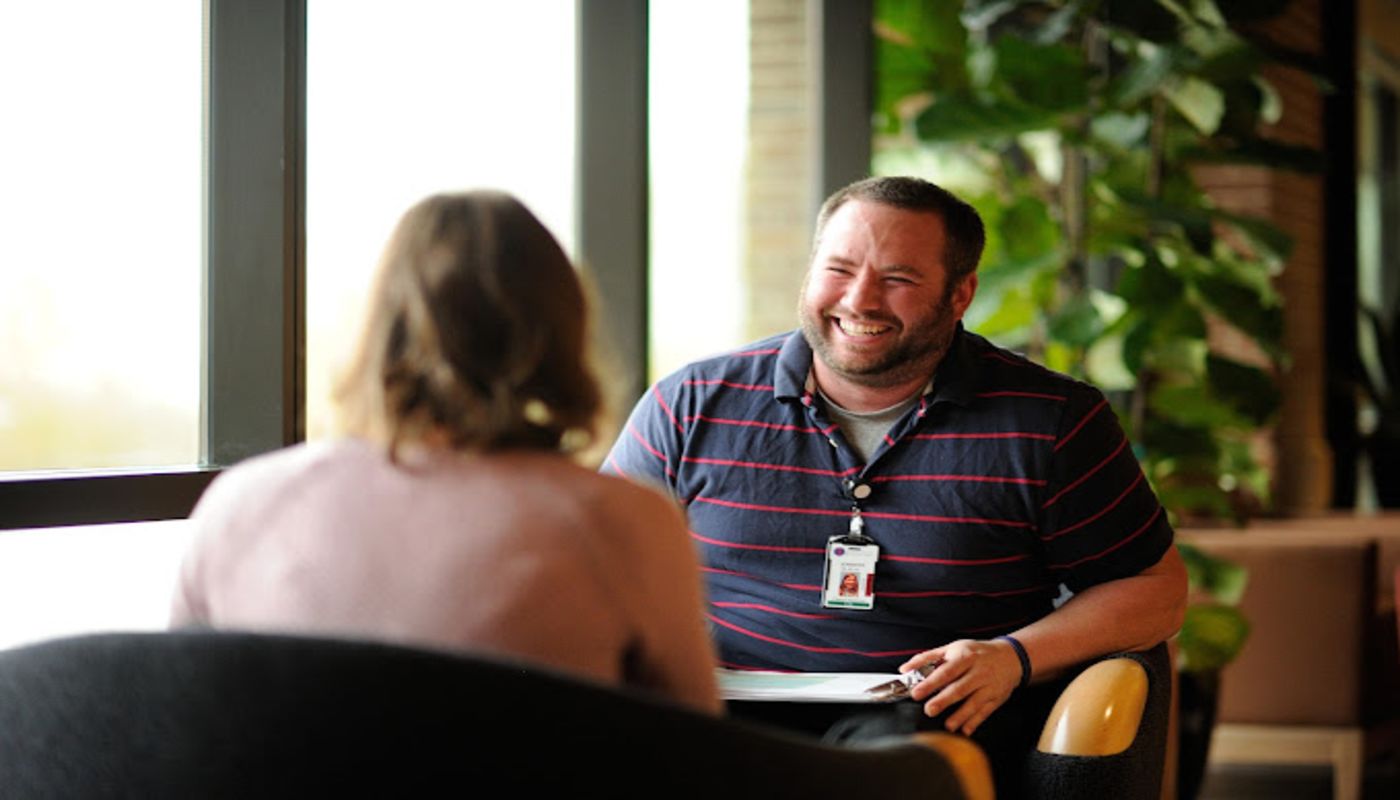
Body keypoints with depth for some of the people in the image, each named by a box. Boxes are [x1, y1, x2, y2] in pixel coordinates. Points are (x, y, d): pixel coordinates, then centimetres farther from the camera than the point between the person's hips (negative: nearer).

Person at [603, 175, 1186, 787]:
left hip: (939, 718, -1)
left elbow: (1155, 588, 9)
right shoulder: (692, 406, 10)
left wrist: (1013, 657, -8)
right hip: (727, 715, 1)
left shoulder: (1052, 424, 4)